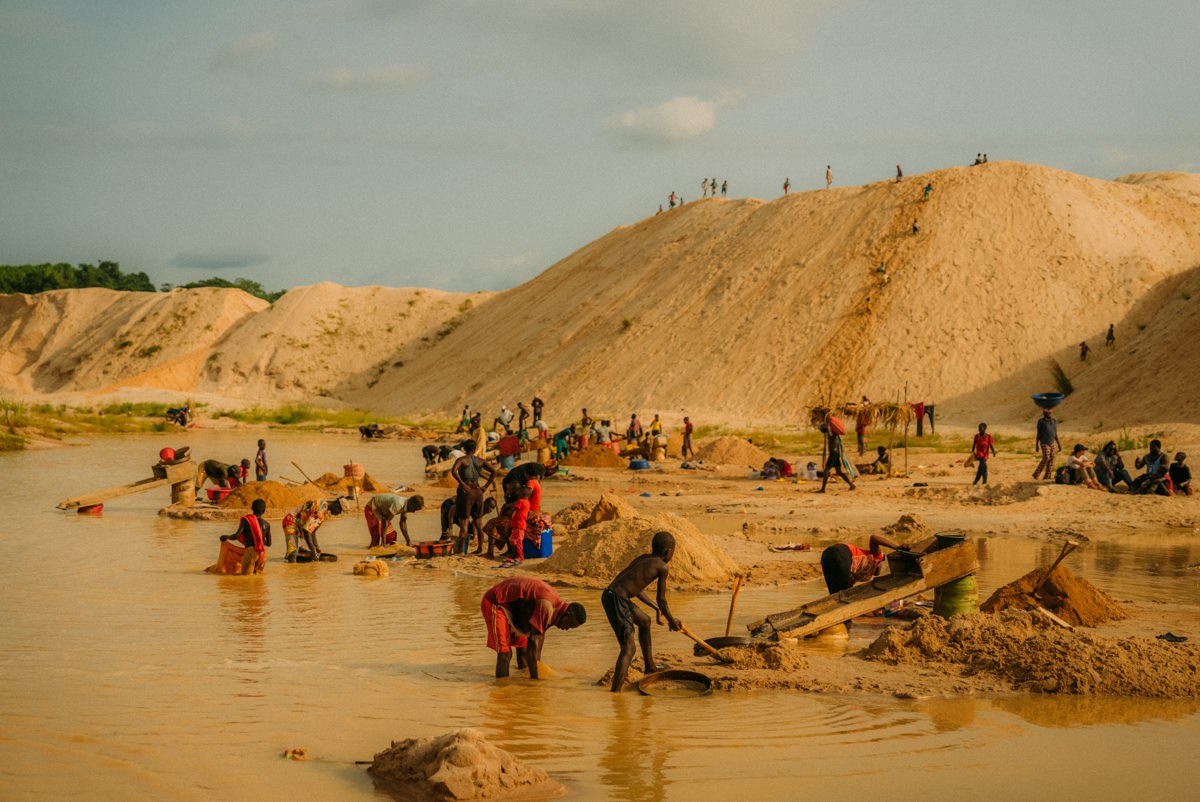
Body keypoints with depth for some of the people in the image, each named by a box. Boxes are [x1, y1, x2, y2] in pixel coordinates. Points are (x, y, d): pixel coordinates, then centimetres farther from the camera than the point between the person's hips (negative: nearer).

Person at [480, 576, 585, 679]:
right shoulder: (546, 606, -30)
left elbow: (541, 634, 15)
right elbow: (533, 641, -32)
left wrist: (538, 663, 22)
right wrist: (534, 676, -29)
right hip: (494, 604, -10)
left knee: (522, 641, 21)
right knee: (505, 651, -18)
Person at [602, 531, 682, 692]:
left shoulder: (641, 558, 19)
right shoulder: (662, 567, -4)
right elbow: (661, 600, 2)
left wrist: (654, 607, 41)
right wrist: (672, 621, 20)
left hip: (609, 594, 9)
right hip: (616, 600, -9)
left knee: (644, 621, 32)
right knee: (629, 648, -14)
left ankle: (650, 666, 50)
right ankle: (614, 693, -26)